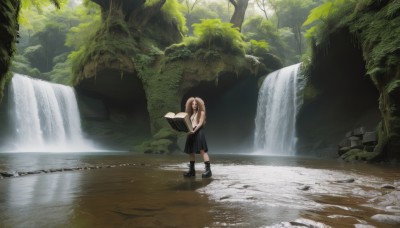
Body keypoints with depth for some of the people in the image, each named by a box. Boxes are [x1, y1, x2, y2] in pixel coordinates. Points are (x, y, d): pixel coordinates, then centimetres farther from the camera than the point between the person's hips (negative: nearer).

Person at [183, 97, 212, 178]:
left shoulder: (201, 112, 1)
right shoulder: (190, 113, 17)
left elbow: (200, 123, -9)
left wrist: (194, 130, -22)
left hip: (199, 132, -6)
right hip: (191, 133, 7)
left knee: (202, 150, -14)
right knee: (190, 151, 7)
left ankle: (208, 170, -16)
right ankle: (192, 170, 17)